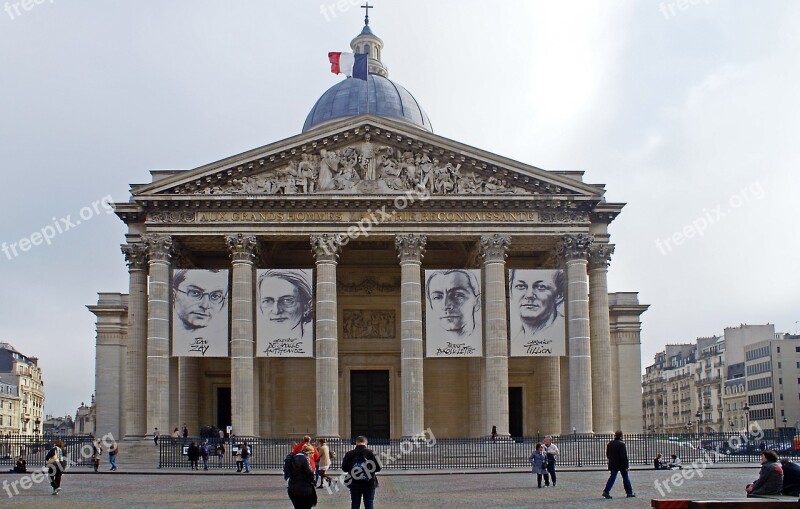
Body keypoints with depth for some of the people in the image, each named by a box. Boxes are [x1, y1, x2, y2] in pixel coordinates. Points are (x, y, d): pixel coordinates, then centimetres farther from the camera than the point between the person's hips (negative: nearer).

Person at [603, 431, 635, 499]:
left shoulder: (610, 444, 6)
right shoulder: (621, 444, -16)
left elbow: (607, 455, 14)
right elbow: (624, 456, -19)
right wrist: (626, 465, -16)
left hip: (613, 464, 5)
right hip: (621, 465, -5)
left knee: (612, 477, 4)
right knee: (625, 477, 9)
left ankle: (606, 491, -9)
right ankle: (629, 492, 16)